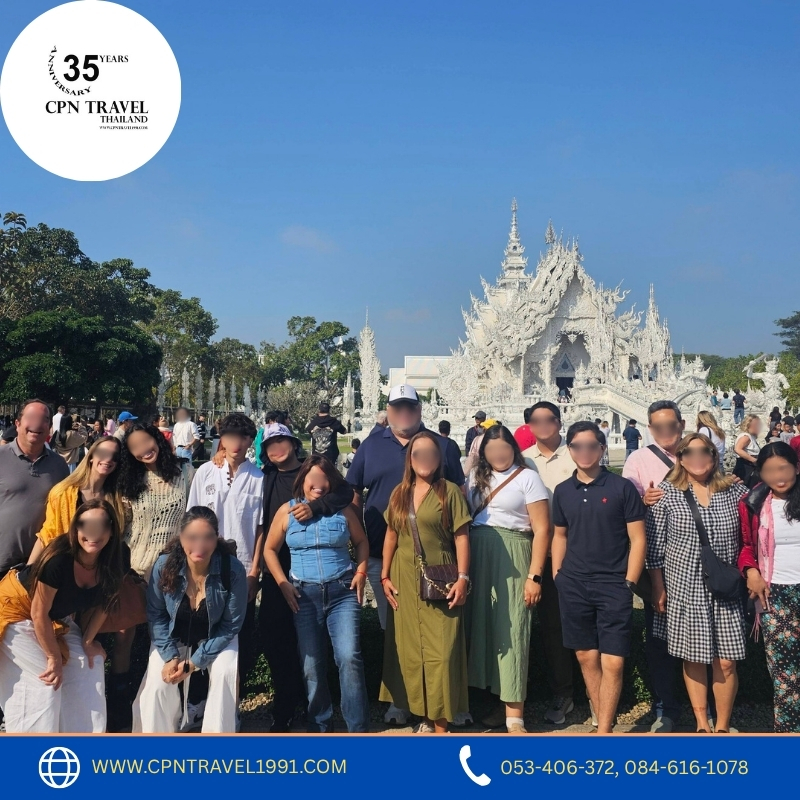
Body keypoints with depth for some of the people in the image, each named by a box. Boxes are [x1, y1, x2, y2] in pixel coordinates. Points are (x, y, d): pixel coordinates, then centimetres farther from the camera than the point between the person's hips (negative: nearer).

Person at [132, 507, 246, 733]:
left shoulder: (233, 570, -29)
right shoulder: (164, 566, -24)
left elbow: (231, 625, -18)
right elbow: (155, 615, -9)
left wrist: (196, 661, -21)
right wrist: (171, 656, -19)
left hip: (216, 638, -1)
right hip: (174, 637, 1)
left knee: (225, 672, -26)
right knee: (157, 681, -17)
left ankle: (218, 730, -4)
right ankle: (157, 731, 12)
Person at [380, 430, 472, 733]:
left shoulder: (450, 491, -3)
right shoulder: (399, 493, 10)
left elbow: (461, 537, -5)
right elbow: (391, 536, 12)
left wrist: (463, 577, -12)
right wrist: (385, 576, 8)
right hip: (405, 581, 5)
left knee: (440, 651, -4)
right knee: (409, 649, 8)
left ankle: (440, 723, 4)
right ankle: (424, 716, 20)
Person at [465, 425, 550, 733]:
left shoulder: (527, 477, -3)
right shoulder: (476, 477, 13)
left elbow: (542, 529, -7)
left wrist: (534, 576, -12)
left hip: (512, 558, -5)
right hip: (478, 557, 5)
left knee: (511, 630, -4)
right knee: (484, 626, 8)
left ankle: (514, 715, 2)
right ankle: (501, 702, 20)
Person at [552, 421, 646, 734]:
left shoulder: (622, 487, -3)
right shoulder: (562, 491, 8)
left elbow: (637, 539, -2)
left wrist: (629, 584, -7)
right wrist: (557, 576, 8)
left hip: (613, 585, -3)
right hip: (573, 585, 4)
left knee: (612, 662, -5)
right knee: (586, 657, 9)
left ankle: (603, 730, 6)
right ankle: (603, 723, 23)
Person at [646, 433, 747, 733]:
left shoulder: (734, 490, 2)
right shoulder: (666, 492, -3)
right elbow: (654, 545, -2)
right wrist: (658, 588, -2)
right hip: (684, 588, -1)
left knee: (725, 661, 3)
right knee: (693, 658, 8)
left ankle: (723, 726, 22)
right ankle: (702, 724, 26)